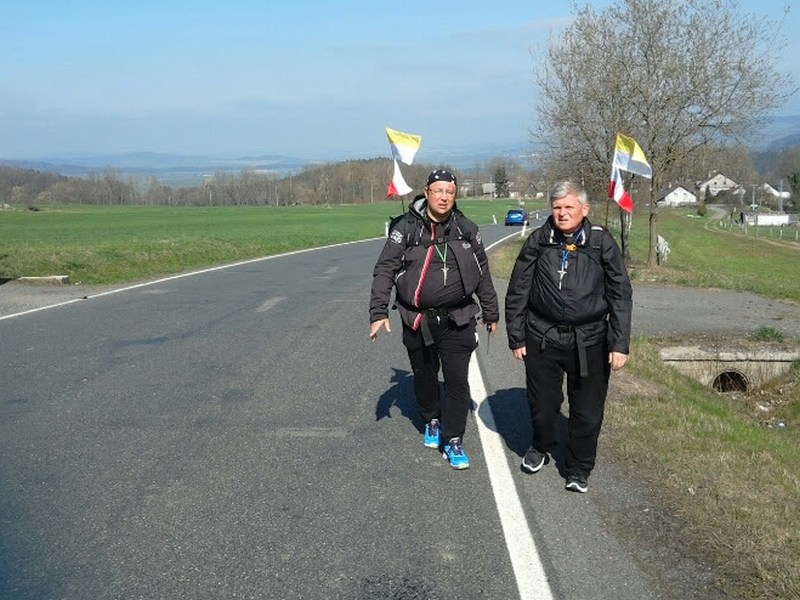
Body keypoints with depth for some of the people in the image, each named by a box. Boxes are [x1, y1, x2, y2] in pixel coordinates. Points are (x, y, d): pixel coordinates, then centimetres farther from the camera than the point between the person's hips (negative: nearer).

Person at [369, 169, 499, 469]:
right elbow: (384, 270, -6)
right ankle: (431, 421, 40)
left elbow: (482, 274, 12)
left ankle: (452, 440, 9)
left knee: (457, 380, -3)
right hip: (417, 320, 0)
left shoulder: (466, 229, 3)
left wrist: (491, 313, 16)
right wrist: (379, 312, -13)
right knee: (424, 376, 16)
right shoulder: (406, 227, -5)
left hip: (456, 320, 1)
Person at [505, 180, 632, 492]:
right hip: (542, 338, 1)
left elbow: (621, 294, -3)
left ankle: (579, 469, 27)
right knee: (542, 404, 15)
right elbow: (517, 292, 4)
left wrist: (620, 344, -8)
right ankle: (541, 447, 44)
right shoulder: (538, 241, -1)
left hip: (589, 341, -1)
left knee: (587, 411, 7)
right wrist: (516, 337, 2)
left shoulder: (601, 241, -4)